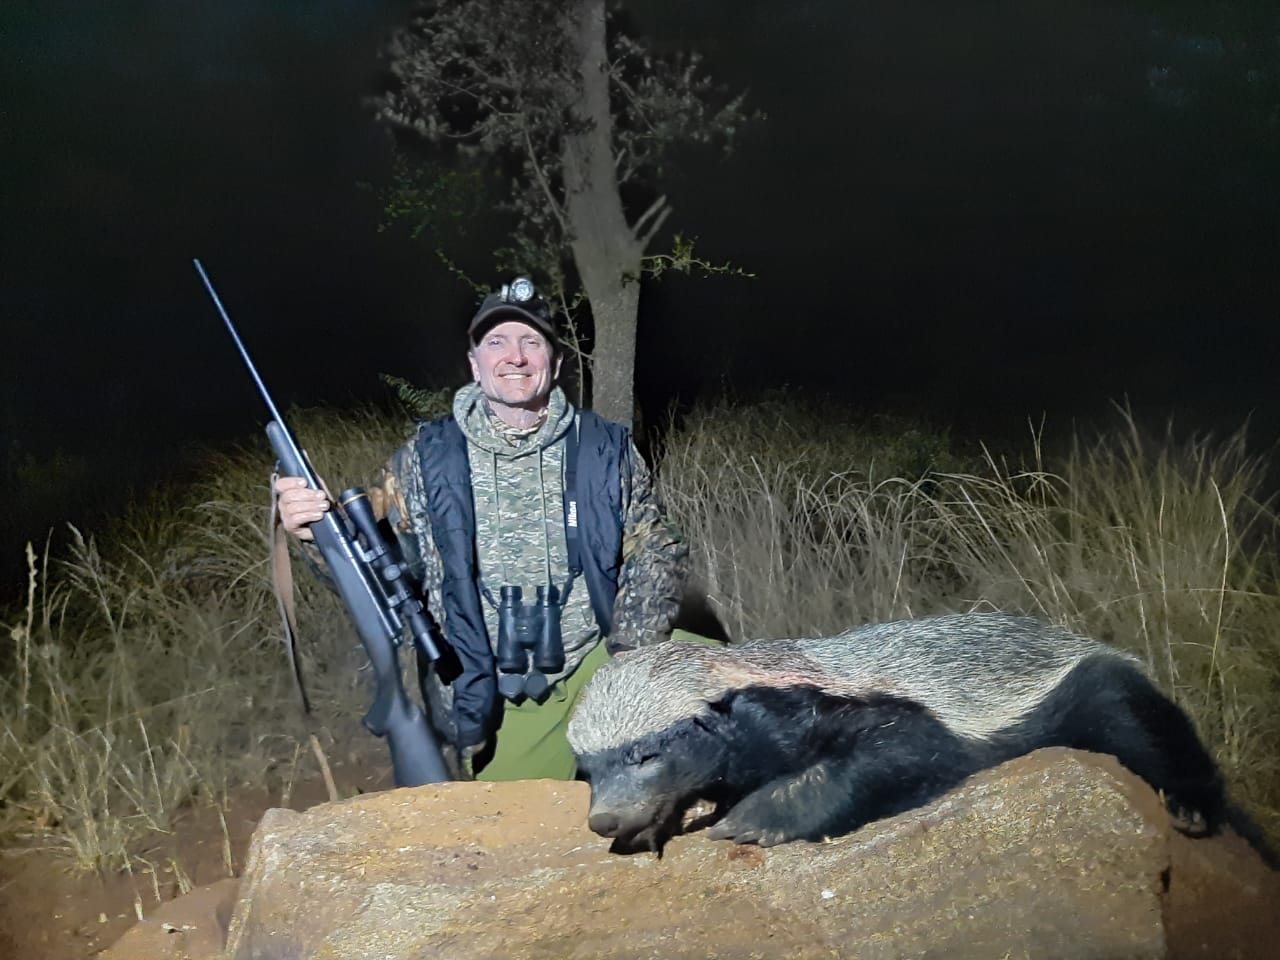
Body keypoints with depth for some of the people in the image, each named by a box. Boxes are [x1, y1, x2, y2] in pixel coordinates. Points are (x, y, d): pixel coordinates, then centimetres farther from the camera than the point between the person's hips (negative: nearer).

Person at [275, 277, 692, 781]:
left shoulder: (606, 450, 0)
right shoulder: (426, 459, 0)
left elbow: (656, 553, 4)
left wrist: (628, 659, -6)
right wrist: (317, 532, -21)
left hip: (589, 690, 0)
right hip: (478, 713, 0)